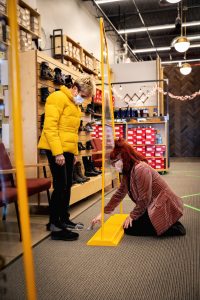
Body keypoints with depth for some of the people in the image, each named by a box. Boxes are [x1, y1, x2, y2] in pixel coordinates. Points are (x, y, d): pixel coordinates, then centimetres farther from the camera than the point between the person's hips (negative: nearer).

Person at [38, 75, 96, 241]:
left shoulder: (75, 104, 19)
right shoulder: (58, 98, -11)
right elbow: (50, 127, -19)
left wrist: (74, 152, 18)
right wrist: (57, 152, -23)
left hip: (68, 150, 9)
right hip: (56, 150, -9)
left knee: (67, 186, 13)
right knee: (60, 186, -8)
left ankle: (64, 219, 25)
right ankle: (55, 226, 0)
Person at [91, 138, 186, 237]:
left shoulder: (140, 169, -24)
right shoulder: (128, 172, 5)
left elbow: (144, 200, -21)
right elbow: (119, 194, 12)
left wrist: (132, 215, -9)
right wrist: (103, 213, 12)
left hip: (165, 206, -10)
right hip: (153, 206, 10)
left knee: (130, 228, -8)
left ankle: (174, 228, -5)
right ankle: (167, 224, 16)